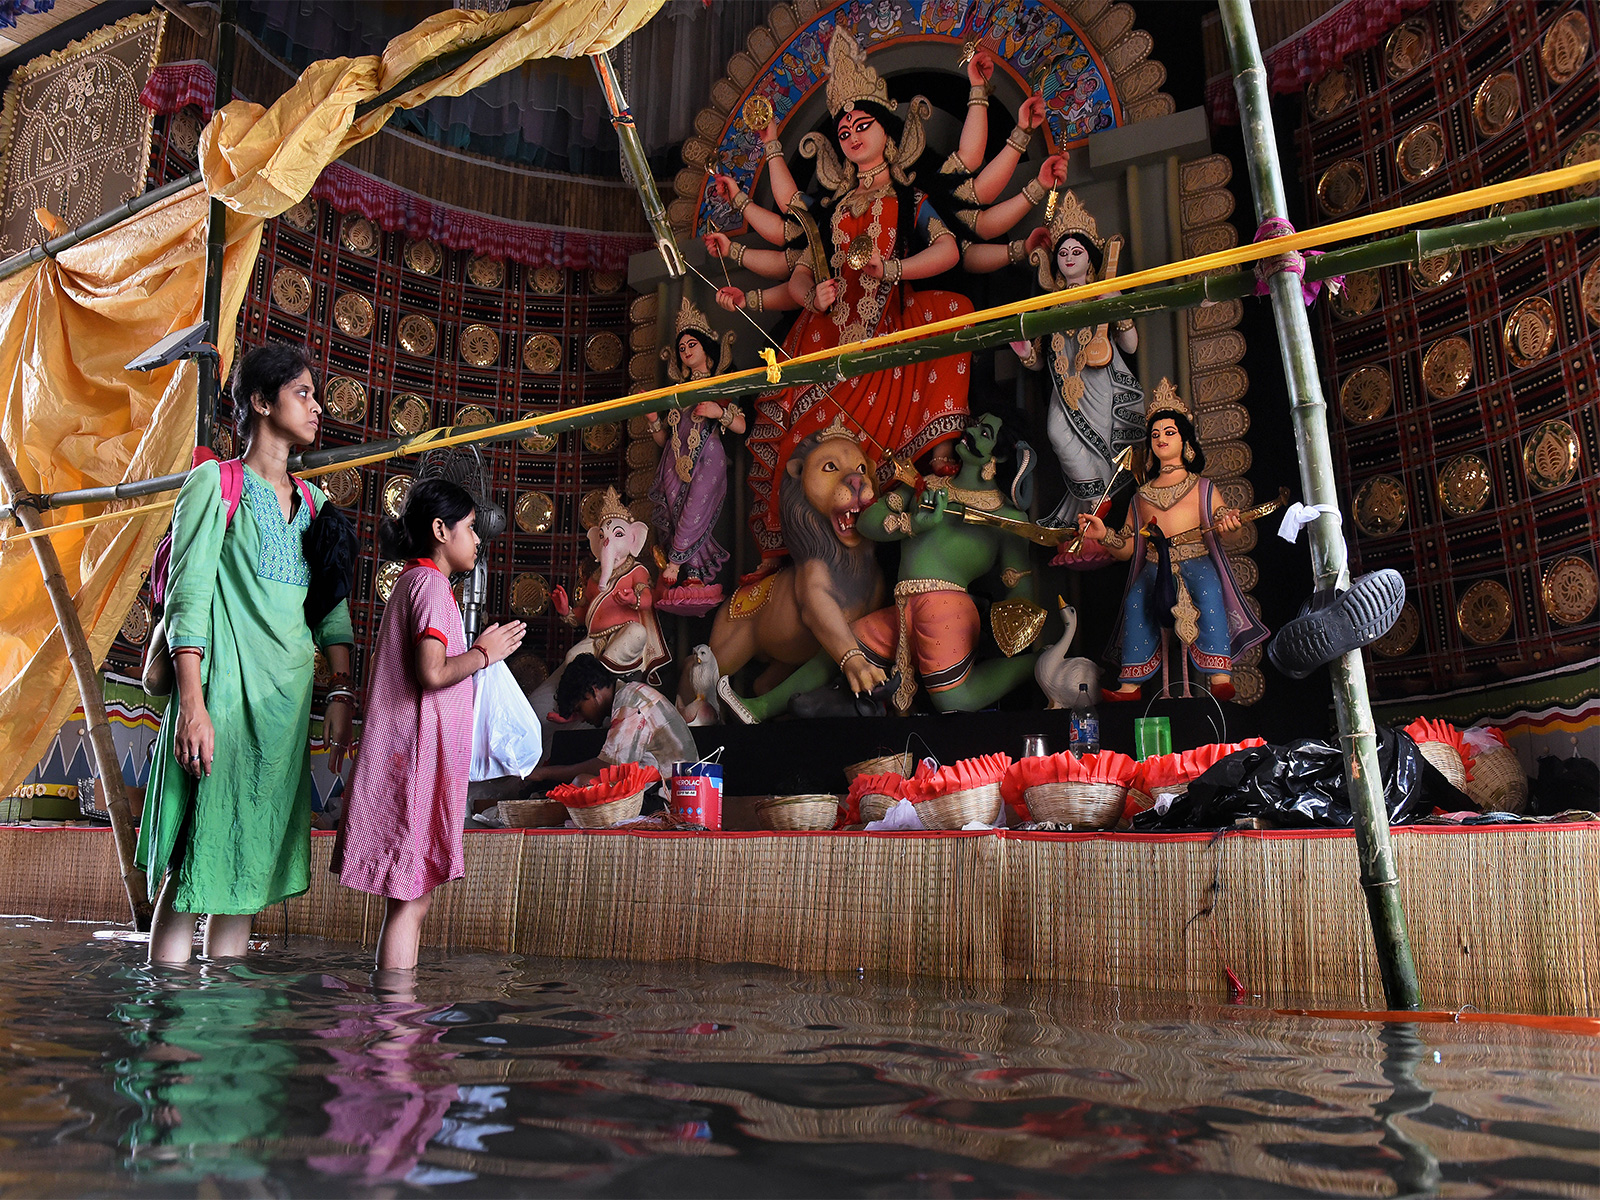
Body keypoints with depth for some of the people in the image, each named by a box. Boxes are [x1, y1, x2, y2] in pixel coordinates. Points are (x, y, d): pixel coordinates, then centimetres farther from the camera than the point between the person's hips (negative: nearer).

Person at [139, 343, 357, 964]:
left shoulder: (311, 500, 16)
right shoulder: (214, 483, -2)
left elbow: (332, 606, 13)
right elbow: (187, 597, -10)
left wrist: (340, 693, 4)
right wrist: (192, 702, -19)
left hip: (287, 697, 6)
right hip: (223, 688, -6)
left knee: (249, 865, 9)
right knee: (189, 870, -3)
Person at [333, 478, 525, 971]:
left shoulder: (408, 583, 19)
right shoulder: (432, 584, -11)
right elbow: (432, 672, -22)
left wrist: (474, 650, 17)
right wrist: (484, 653, -8)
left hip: (404, 755, 10)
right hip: (420, 756, -10)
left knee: (409, 896, 12)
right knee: (411, 898, -6)